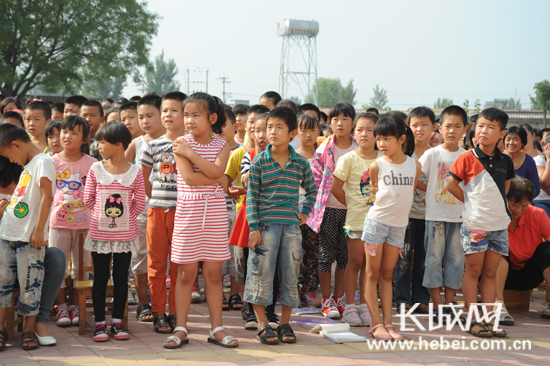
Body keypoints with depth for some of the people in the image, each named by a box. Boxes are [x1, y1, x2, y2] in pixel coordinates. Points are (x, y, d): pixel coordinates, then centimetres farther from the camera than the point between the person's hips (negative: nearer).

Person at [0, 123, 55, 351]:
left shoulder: (43, 162, -10)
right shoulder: (27, 166, 17)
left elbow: (47, 197, -17)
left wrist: (39, 230, -20)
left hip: (29, 238, -8)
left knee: (29, 285, -1)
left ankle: (28, 330, 10)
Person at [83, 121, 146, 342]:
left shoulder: (135, 172, -6)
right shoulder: (96, 169, -2)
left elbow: (140, 203, -1)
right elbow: (88, 199, 4)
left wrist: (123, 216, 2)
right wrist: (104, 214, 5)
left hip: (125, 235, 0)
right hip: (99, 234, 1)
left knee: (121, 278, 7)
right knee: (100, 278, 5)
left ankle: (117, 322, 16)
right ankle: (100, 323, 13)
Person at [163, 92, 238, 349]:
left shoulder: (221, 146, 5)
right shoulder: (181, 144, 0)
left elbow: (216, 170, -15)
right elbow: (188, 177, -13)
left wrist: (190, 153, -15)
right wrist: (219, 180, -8)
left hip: (215, 213, 1)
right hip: (188, 212, -1)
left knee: (213, 273, 6)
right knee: (186, 273, 2)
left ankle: (217, 329, 13)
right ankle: (181, 329, 10)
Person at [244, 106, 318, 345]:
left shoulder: (301, 163, 5)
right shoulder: (259, 162, -1)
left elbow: (312, 189, 21)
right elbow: (251, 196, -2)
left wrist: (305, 212, 9)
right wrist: (254, 227, -9)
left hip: (291, 226, 2)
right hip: (266, 225, -2)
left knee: (290, 274, 6)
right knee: (262, 273, -1)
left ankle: (285, 324, 17)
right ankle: (262, 324, 10)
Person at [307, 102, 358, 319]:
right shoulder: (324, 149, -1)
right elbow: (315, 177, 4)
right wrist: (322, 199, 0)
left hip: (350, 209, 2)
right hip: (328, 208, -2)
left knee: (344, 256, 7)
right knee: (326, 255, 1)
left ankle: (338, 299, 18)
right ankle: (326, 301, 10)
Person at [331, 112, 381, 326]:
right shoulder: (349, 159, -5)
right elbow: (335, 188, -3)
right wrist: (353, 204, 1)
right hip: (356, 219, -3)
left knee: (369, 264, 8)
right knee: (355, 262, 1)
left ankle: (364, 306, 16)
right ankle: (349, 307, 9)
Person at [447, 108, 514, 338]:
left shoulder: (505, 161, 6)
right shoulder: (467, 158, -7)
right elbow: (451, 185, -2)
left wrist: (494, 205, 8)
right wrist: (472, 203, 1)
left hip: (499, 224, 4)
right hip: (475, 224, -4)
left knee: (490, 273, 8)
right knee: (473, 271, 2)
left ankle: (488, 321, 12)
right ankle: (473, 321, 7)